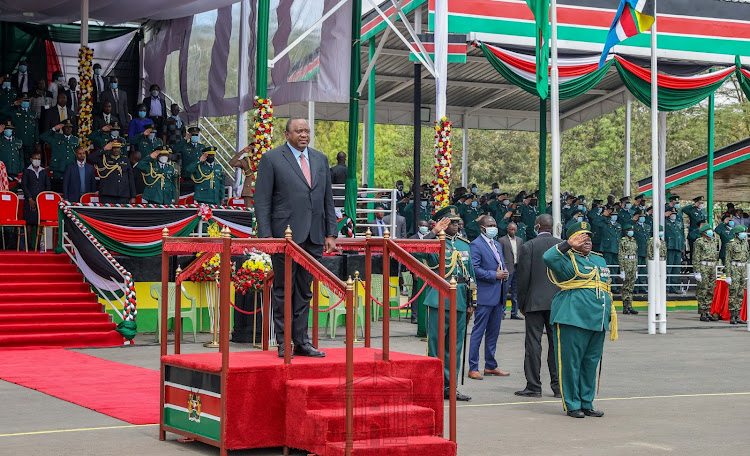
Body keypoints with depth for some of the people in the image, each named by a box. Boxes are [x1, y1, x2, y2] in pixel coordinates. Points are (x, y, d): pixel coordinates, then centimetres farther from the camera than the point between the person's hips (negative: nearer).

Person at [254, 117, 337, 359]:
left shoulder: (321, 159, 15)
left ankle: (301, 342, 15)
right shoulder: (271, 159, -1)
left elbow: (328, 199, 16)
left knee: (305, 291, 9)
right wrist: (266, 236, -12)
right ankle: (284, 344, 7)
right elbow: (262, 201, -4)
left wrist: (331, 233, 8)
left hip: (314, 238, 5)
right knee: (283, 291, 1)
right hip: (285, 236, -5)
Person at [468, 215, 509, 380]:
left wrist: (505, 272, 3)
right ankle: (473, 368, 1)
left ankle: (491, 366, 21)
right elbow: (474, 269, -17)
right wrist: (495, 275, -17)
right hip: (484, 295, -8)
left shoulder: (497, 245, 18)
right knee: (478, 332, -4)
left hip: (499, 295, 8)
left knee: (493, 332, 13)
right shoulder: (476, 245, -9)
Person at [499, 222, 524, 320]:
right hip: (508, 269, -5)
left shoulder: (520, 240, 15)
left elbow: (522, 255, 16)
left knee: (516, 292, 7)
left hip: (517, 268, 5)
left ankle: (514, 313, 12)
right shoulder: (502, 240, -2)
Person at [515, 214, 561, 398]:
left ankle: (534, 386, 0)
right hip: (558, 301, 3)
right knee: (556, 343, 8)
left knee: (533, 343, 0)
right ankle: (558, 386, 11)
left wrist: (521, 303, 3)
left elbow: (523, 277, -6)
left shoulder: (528, 246, -6)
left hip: (535, 302, -3)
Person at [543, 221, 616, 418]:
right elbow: (548, 257, -24)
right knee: (571, 361, -3)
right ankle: (572, 405, 4)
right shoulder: (568, 260, -2)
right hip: (573, 319, -7)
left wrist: (610, 317, 22)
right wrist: (569, 245, -20)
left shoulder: (599, 260, 21)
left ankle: (586, 404, 19)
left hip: (597, 320, 7)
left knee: (591, 362, 11)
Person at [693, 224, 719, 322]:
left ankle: (708, 313, 13)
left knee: (710, 292, 8)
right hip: (703, 267, -7)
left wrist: (714, 271, 19)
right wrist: (697, 272, -15)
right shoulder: (699, 242, -6)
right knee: (702, 292, -5)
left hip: (712, 268, 7)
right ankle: (702, 314, -3)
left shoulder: (713, 241, 16)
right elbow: (696, 258, -10)